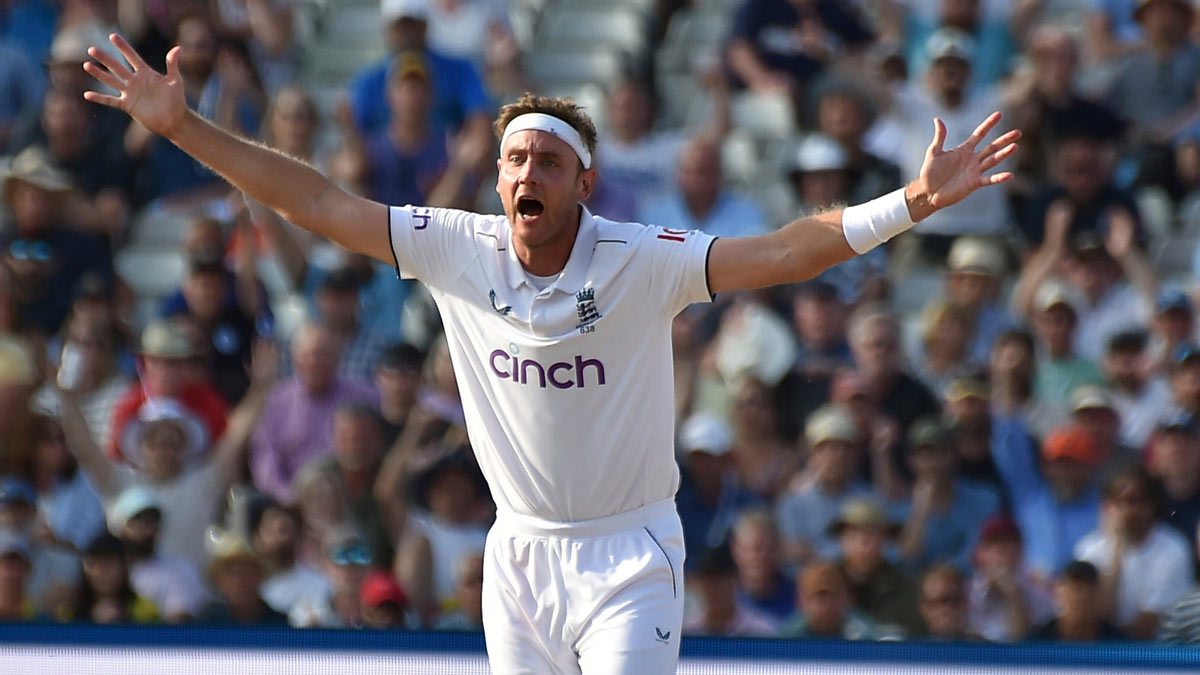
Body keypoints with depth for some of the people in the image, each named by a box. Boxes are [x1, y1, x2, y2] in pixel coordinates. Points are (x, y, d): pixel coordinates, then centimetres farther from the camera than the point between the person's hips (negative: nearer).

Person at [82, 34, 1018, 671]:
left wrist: (917, 202, -39)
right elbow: (318, 203, -1)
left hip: (628, 557, -4)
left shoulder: (641, 262, -15)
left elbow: (785, 253, -25)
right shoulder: (459, 251, -5)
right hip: (521, 556, 4)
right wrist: (181, 127, -4)